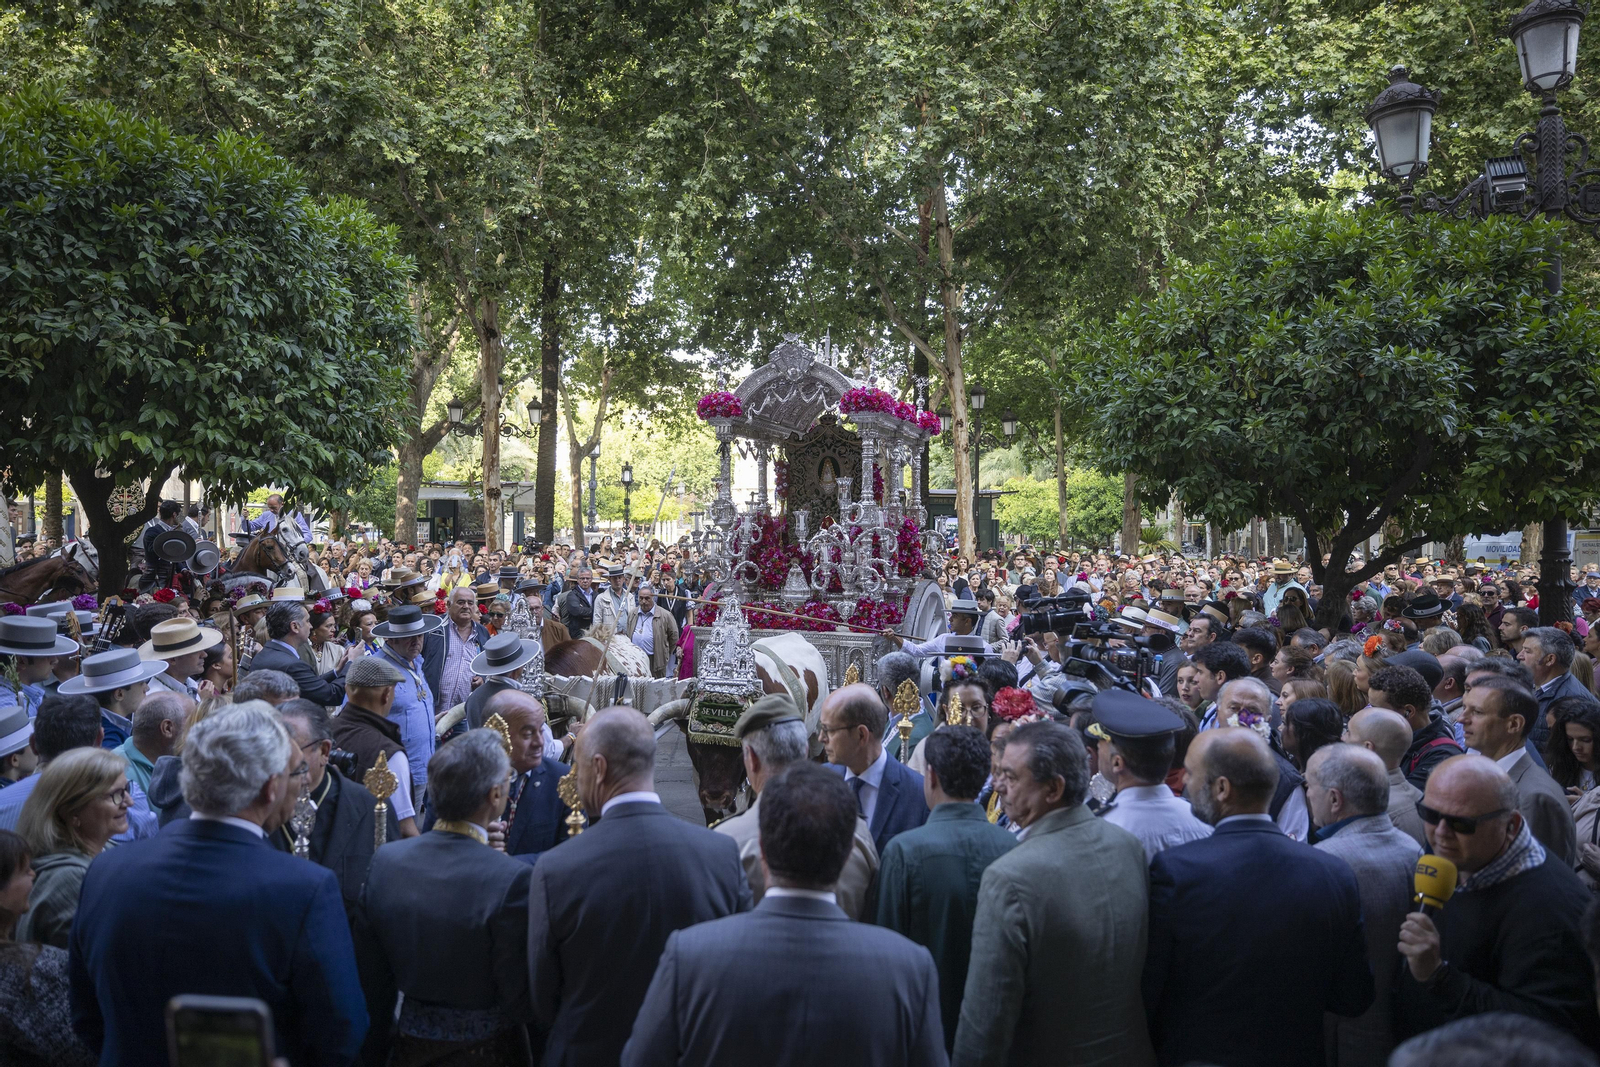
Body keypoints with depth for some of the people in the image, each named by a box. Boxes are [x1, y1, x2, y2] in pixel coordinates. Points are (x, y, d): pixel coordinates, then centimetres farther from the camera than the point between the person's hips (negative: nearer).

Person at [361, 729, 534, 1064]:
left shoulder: (384, 860, -12)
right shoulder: (512, 880, -27)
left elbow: (371, 965, 0)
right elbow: (521, 998, -20)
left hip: (410, 1045, 4)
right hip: (486, 1047, -4)